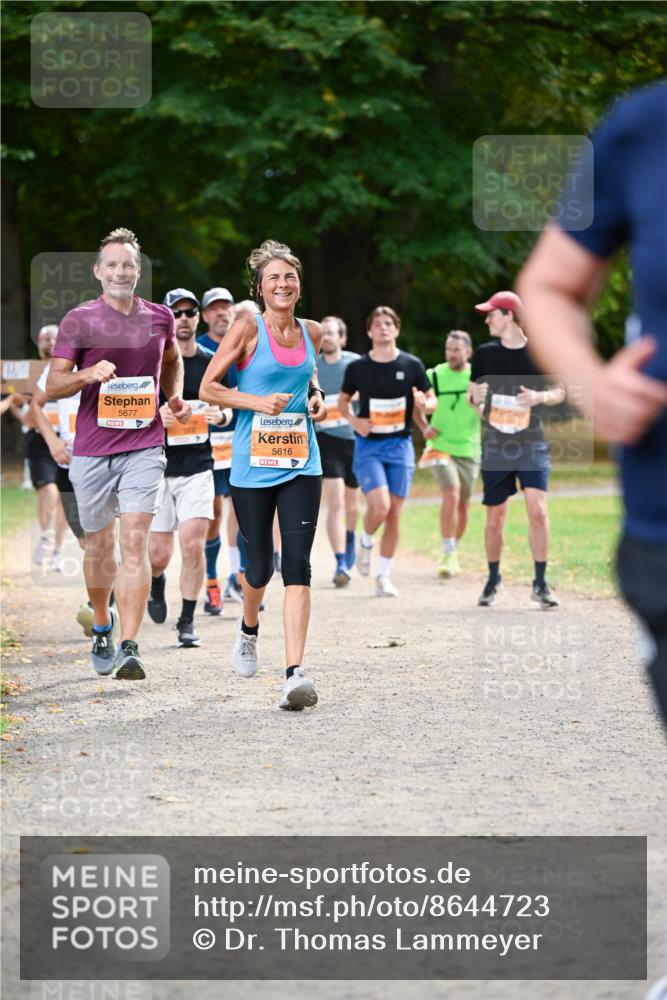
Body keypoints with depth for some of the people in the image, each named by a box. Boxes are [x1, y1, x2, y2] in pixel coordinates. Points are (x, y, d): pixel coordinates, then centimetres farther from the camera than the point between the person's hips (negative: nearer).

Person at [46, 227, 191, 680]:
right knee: (99, 545, 10)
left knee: (135, 541, -13)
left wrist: (176, 396, 11)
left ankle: (129, 648, -18)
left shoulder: (159, 317, 7)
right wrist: (88, 375, -21)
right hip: (92, 450, 0)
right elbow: (53, 385, -2)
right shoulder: (79, 321, -1)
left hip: (144, 445, 0)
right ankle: (103, 623, 36)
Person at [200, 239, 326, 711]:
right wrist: (258, 401, -16)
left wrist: (316, 397, 8)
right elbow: (208, 387, -5)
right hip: (253, 464, -2)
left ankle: (295, 673, -17)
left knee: (298, 563, -11)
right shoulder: (248, 329, -6)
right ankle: (249, 627, 43)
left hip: (301, 464, 2)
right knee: (260, 566, 7)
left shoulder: (312, 332, 7)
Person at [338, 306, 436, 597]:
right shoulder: (357, 367, -1)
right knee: (380, 505, -19)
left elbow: (432, 400, 7)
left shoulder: (412, 365, 0)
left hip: (400, 445, 2)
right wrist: (354, 420, -8)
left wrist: (425, 405, -17)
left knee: (394, 514, 3)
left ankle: (384, 575, 16)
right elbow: (343, 401, 12)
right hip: (368, 445, -2)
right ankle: (366, 542, 13)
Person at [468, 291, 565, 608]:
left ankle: (540, 583, -7)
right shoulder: (485, 353, 3)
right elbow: (472, 394, 15)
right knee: (495, 515, 5)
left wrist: (540, 396, -13)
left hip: (532, 443, -2)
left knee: (538, 510, -15)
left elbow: (559, 392, 5)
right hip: (495, 445, 2)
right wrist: (476, 398, -4)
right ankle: (493, 580, 23)